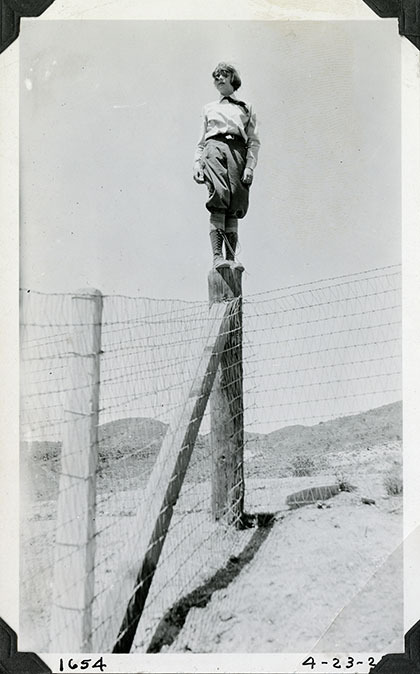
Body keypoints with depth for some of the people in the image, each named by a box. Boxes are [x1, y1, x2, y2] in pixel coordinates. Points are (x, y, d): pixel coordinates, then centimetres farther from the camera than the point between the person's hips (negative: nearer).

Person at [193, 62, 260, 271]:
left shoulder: (246, 108, 24)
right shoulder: (209, 108, 28)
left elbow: (254, 142, 13)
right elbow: (200, 142, 23)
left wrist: (250, 167, -3)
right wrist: (197, 164, 6)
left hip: (238, 151, 1)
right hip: (214, 148, -1)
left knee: (234, 208, -11)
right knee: (218, 202, -22)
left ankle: (231, 258, -14)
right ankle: (217, 256, -32)